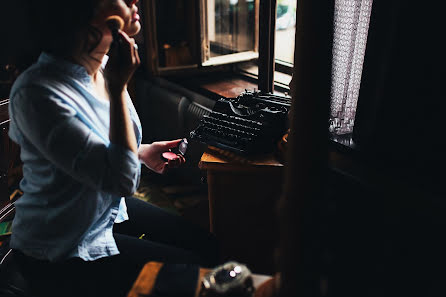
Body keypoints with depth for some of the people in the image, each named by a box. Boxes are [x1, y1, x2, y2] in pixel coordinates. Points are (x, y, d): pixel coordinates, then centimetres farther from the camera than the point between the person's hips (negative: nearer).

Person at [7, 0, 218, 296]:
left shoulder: (105, 66, -3)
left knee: (208, 246, 6)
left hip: (110, 206, 8)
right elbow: (121, 179, -31)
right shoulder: (38, 92, -30)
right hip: (62, 252, -8)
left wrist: (142, 152, 1)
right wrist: (119, 88, -31)